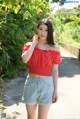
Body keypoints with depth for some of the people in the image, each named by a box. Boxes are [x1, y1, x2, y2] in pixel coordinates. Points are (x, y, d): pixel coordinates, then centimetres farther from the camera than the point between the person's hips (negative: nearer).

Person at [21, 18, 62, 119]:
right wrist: (34, 44, -13)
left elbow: (54, 71, -2)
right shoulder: (30, 45, -1)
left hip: (46, 84, -1)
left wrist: (55, 90, -1)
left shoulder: (54, 49, -5)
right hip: (31, 83, 2)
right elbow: (25, 59, -22)